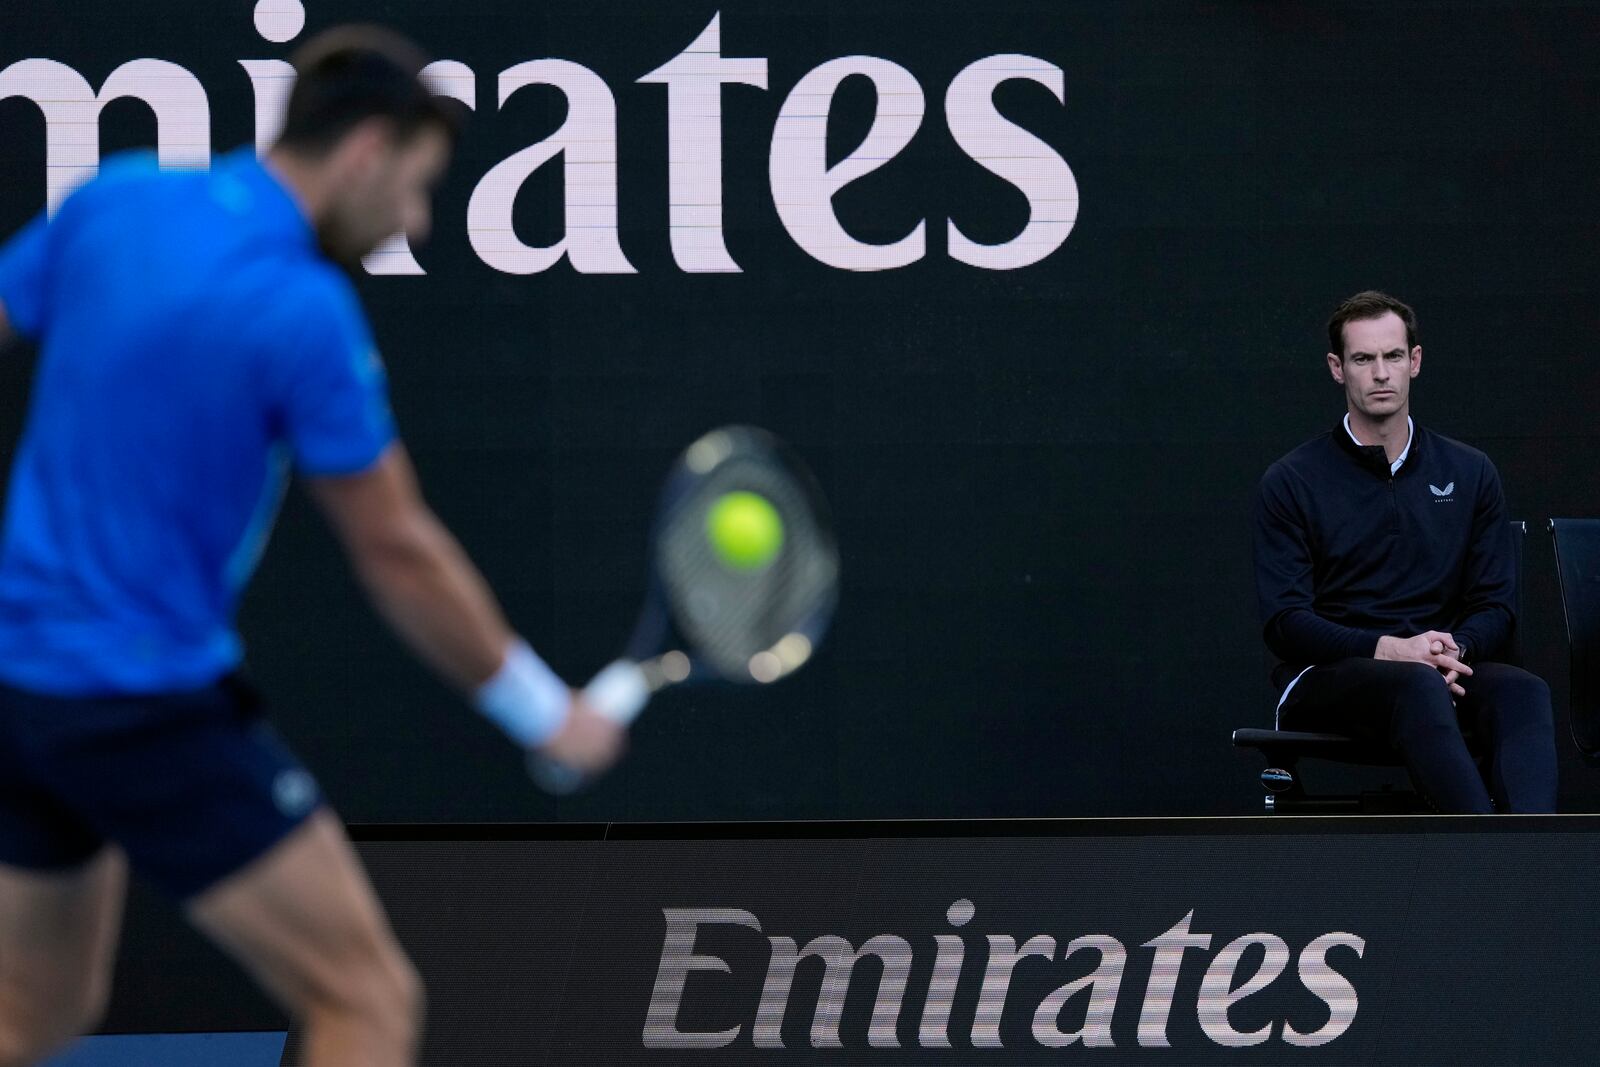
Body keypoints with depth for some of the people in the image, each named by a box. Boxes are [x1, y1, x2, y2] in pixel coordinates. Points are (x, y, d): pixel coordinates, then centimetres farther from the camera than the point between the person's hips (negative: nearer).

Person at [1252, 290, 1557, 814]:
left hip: (1441, 672, 3)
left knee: (1523, 691, -33)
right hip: (1326, 673, -3)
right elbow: (1284, 621, -5)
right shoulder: (1290, 482, 3)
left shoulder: (1469, 473, 14)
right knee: (1419, 687, -39)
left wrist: (1453, 650, -14)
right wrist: (1388, 649, -21)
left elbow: (1496, 607, 10)